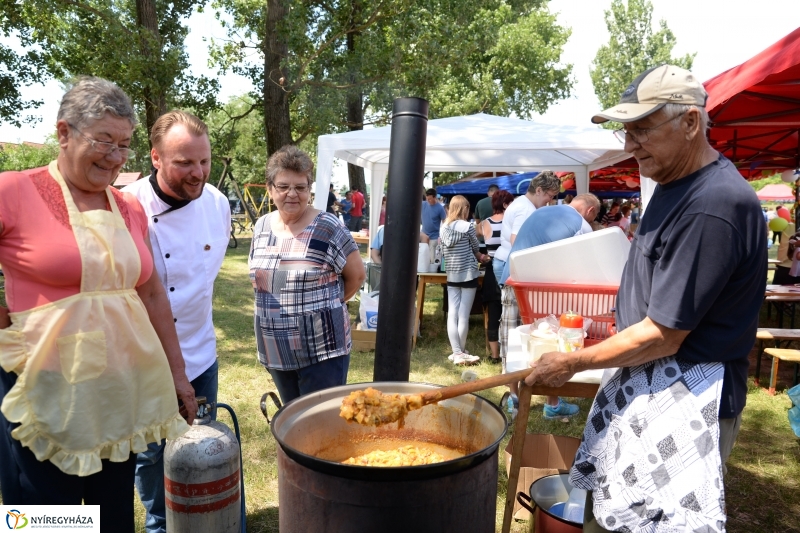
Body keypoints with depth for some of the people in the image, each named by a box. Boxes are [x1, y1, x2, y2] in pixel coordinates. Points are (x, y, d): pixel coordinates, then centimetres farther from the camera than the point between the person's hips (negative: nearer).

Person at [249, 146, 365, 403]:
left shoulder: (327, 228, -13)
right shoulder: (261, 227, 4)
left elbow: (357, 275, -4)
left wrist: (326, 303, 0)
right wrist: (273, 306, 8)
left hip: (322, 351, -5)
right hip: (276, 352, 6)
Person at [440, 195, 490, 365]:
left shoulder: (444, 227, 6)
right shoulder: (467, 226, -9)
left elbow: (444, 251, 11)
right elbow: (476, 249, 2)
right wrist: (481, 257, 26)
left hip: (452, 275, 5)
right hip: (468, 274, -5)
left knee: (452, 314, 3)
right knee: (463, 315, 0)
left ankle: (456, 352, 6)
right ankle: (461, 353, 7)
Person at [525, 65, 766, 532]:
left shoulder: (713, 207, -24)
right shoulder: (676, 184, 8)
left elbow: (663, 337, -22)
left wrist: (573, 363, -12)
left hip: (684, 401, -9)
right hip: (643, 381, 9)